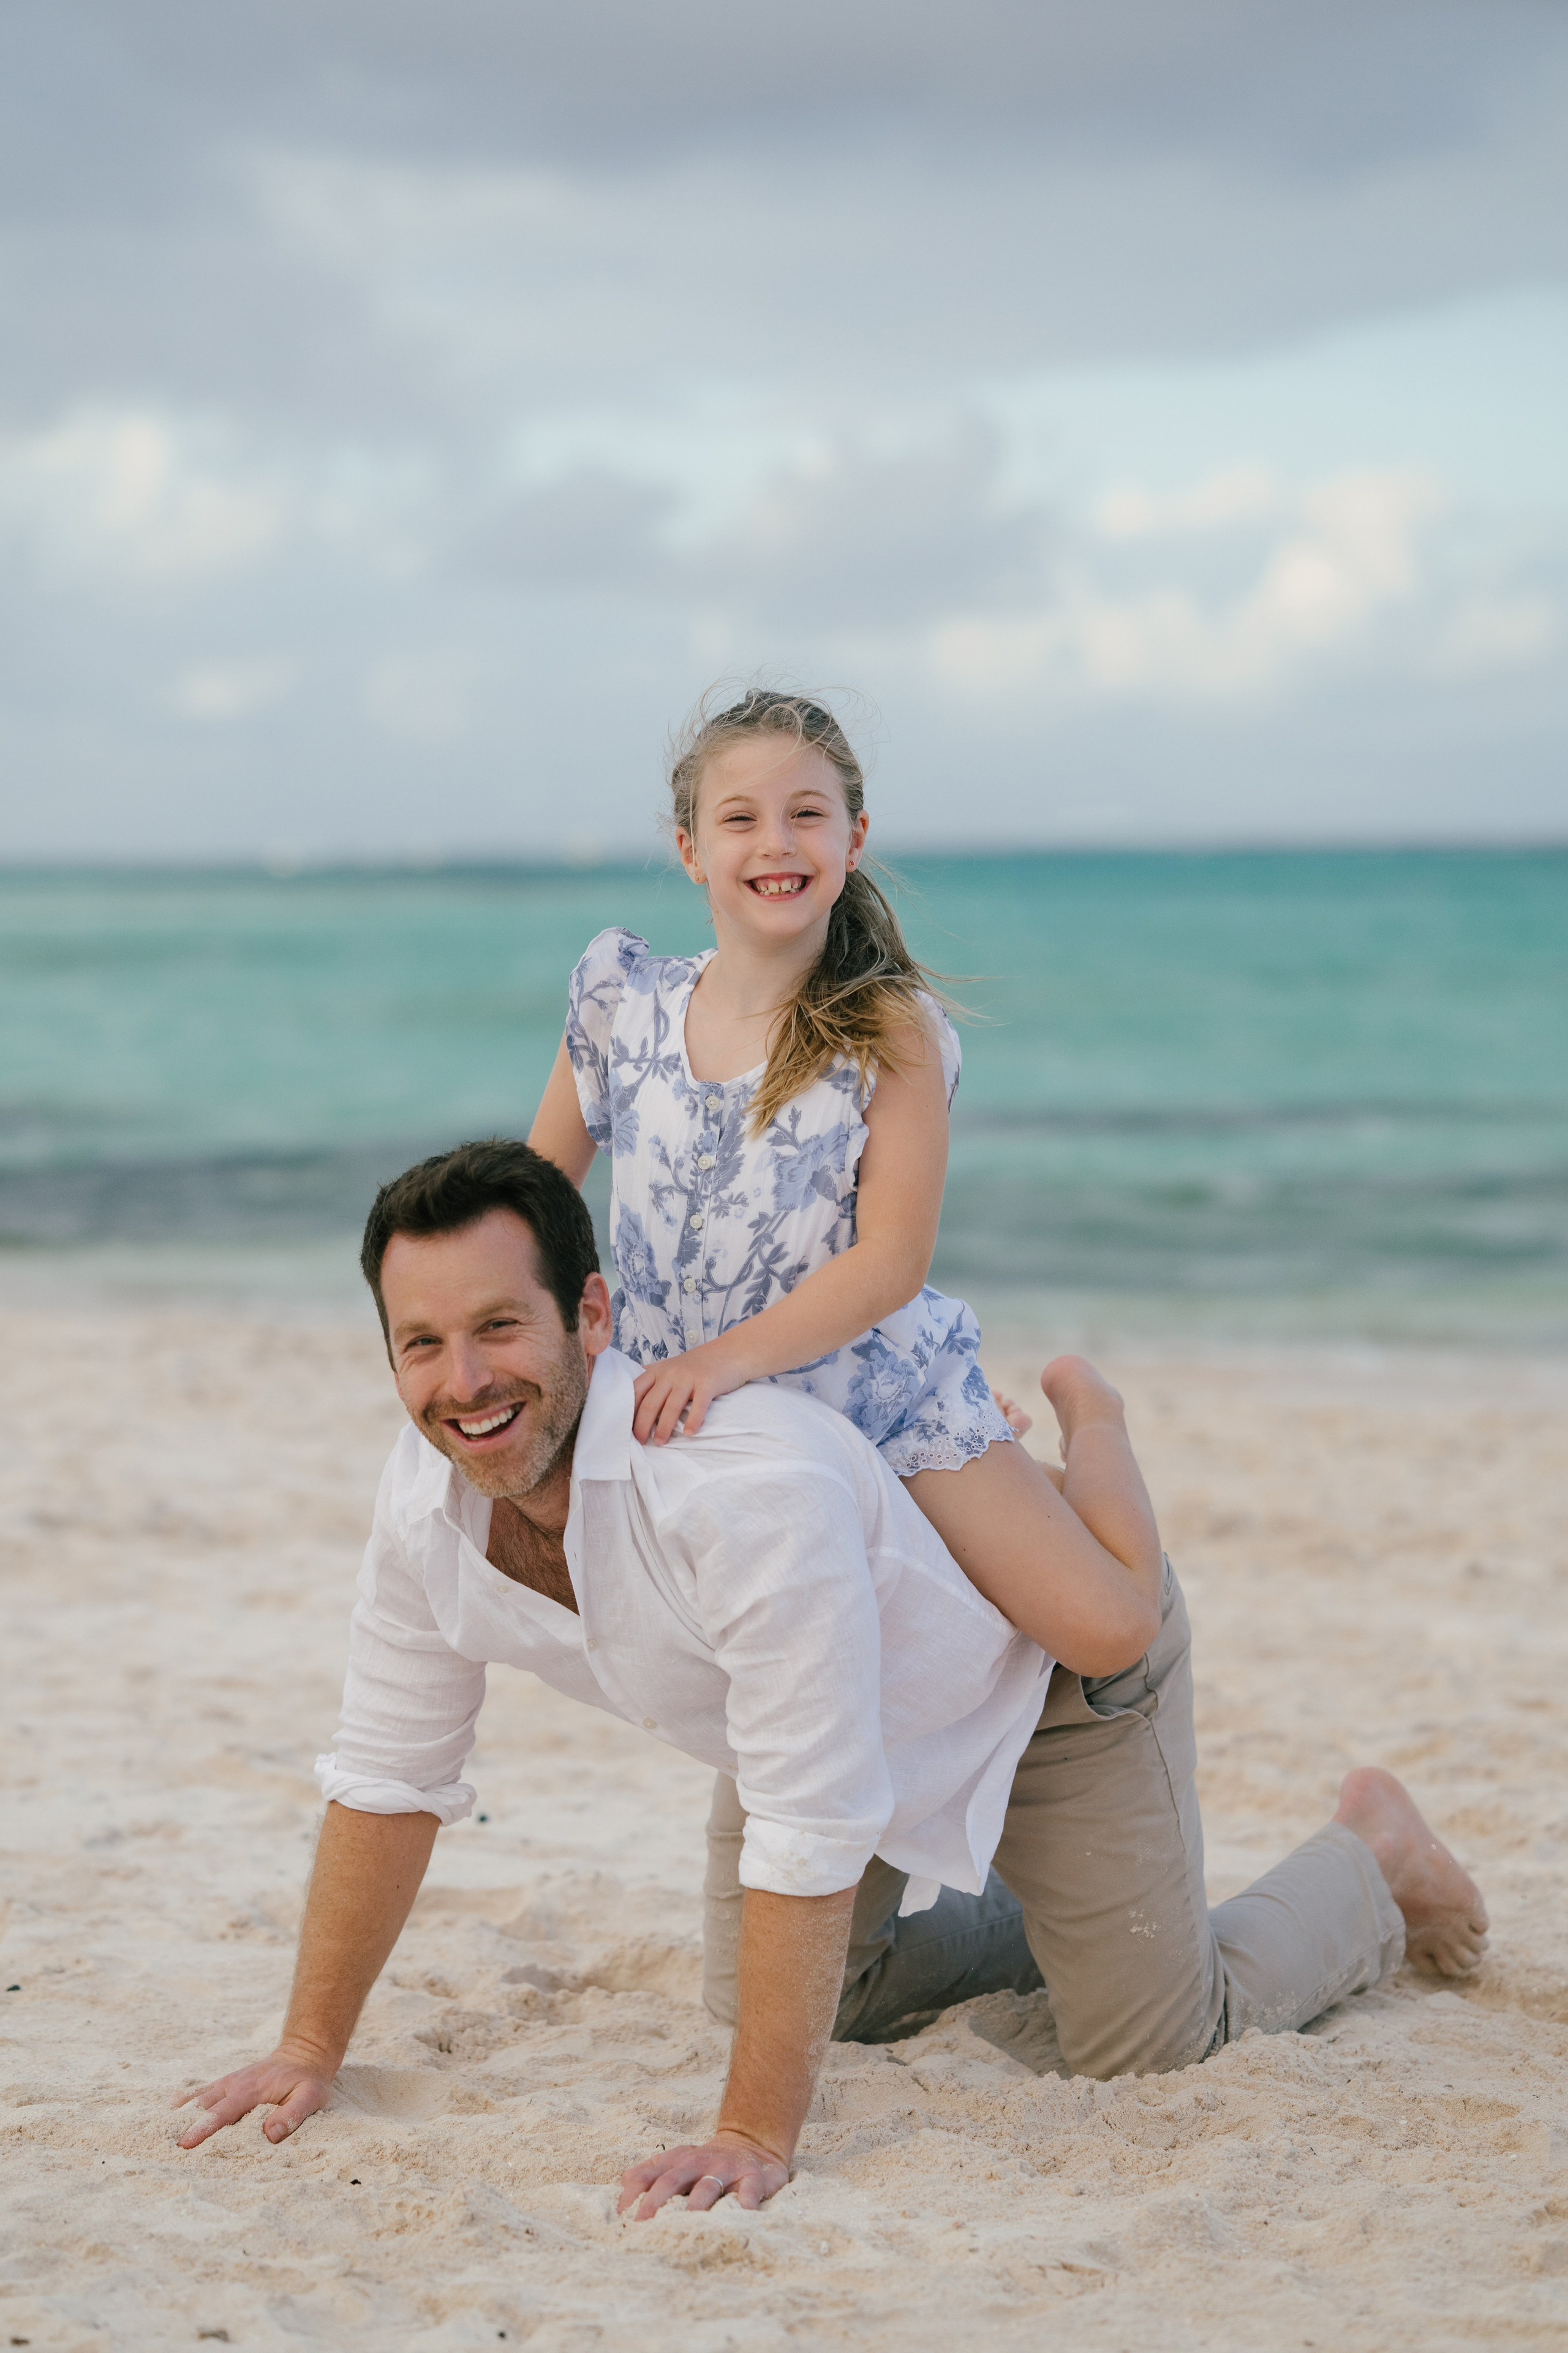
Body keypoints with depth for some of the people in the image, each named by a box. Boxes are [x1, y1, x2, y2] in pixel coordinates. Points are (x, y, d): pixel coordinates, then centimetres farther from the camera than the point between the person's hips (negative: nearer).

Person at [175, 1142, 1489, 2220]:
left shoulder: (751, 1489, -46)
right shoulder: (428, 1502, -23)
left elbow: (811, 1839, -40)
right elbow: (387, 1777, -9)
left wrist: (755, 2140, -37)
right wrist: (312, 2048, -7)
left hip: (1054, 1660, -7)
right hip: (861, 1717, 7)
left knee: (1149, 2046, 1)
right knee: (794, 2007, 17)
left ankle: (1372, 1862, 30)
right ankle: (1035, 1912, 43)